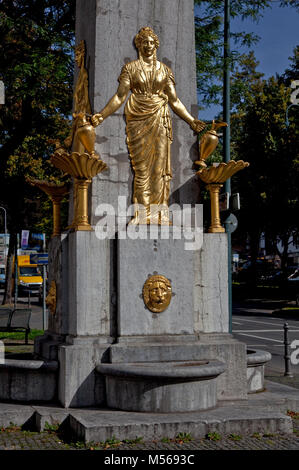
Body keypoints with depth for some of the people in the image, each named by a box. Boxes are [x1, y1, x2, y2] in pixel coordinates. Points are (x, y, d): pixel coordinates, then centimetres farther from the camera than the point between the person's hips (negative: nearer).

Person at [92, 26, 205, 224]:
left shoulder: (164, 70, 12)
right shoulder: (130, 68, 6)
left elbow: (174, 100, 13)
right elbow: (120, 96, 0)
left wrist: (191, 120, 9)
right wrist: (102, 115, -12)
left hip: (160, 120, 1)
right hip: (138, 121, -1)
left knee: (160, 166, -2)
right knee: (141, 167, -3)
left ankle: (159, 213, 2)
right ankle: (143, 213, 1)